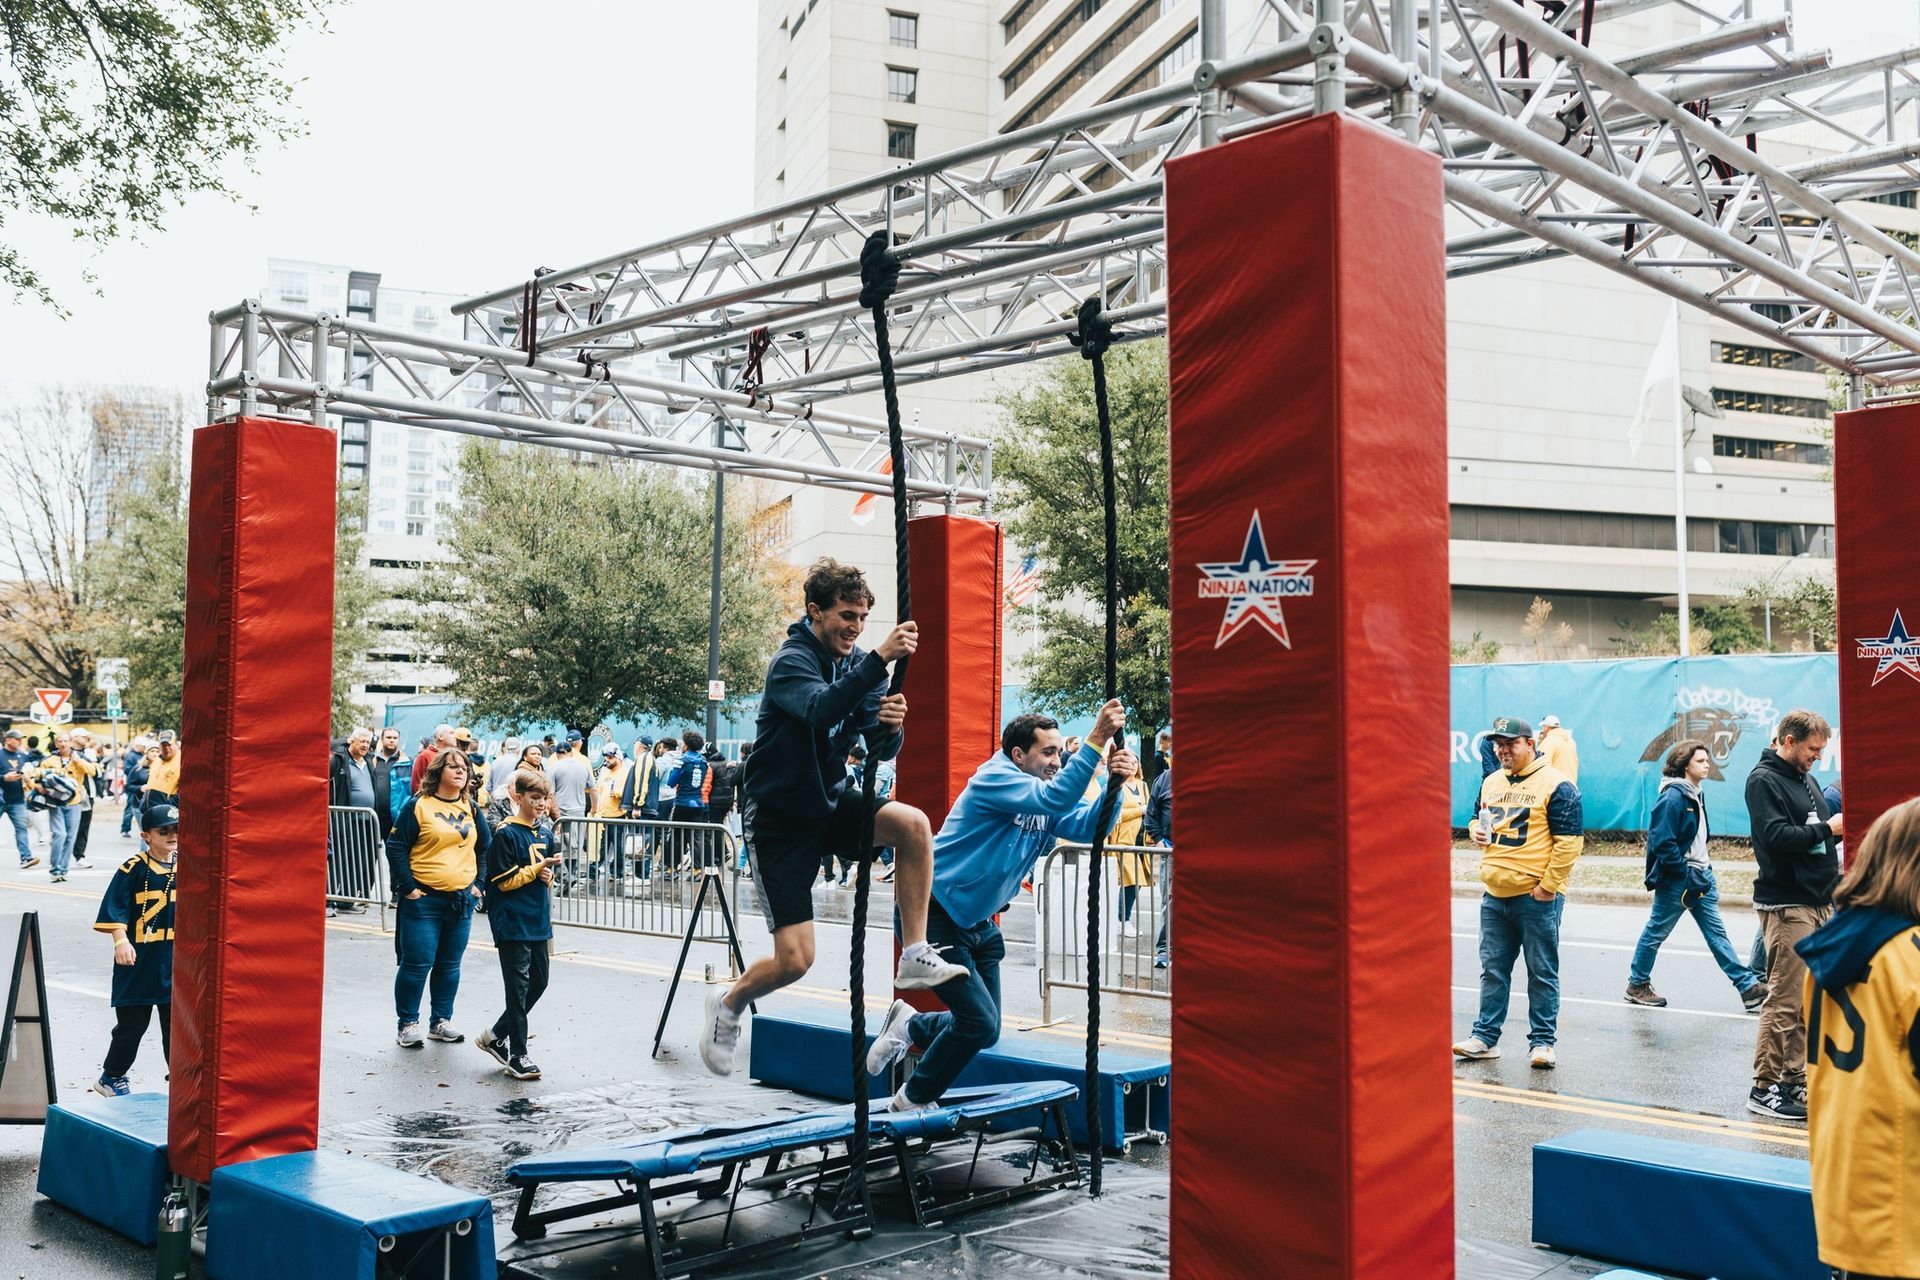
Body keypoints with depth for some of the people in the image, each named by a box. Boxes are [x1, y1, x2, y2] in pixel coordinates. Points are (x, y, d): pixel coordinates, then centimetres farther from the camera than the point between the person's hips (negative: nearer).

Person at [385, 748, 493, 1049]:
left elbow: (486, 848, 18)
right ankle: (407, 1024, 11)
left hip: (462, 900, 5)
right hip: (424, 899, -5)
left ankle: (441, 1021, 23)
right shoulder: (418, 806, -7)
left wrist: (478, 883, 8)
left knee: (450, 965, 12)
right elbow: (396, 847, -7)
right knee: (417, 964, -3)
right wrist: (408, 888, -10)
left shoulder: (471, 809, 10)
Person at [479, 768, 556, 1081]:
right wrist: (538, 868, -17)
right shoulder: (506, 834, -12)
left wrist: (549, 876, -1)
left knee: (538, 982, 12)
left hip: (538, 920, 8)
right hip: (512, 923, -8)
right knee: (518, 987, -4)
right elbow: (504, 881, -13)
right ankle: (517, 1056, 4)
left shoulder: (546, 832, 10)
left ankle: (496, 1036, 27)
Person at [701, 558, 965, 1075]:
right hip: (782, 820, -6)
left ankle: (915, 957, -14)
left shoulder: (857, 662, 2)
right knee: (795, 961, -9)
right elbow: (822, 709, -39)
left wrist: (891, 725, -25)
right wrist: (881, 658, -46)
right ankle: (728, 1003, 23)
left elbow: (881, 747, -2)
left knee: (914, 824, -24)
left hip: (831, 801, 6)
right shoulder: (792, 661, -17)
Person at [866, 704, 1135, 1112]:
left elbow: (1087, 824, -12)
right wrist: (1095, 740, -40)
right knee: (981, 1024, -12)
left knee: (983, 1029, 13)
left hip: (978, 922, 9)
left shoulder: (1044, 807, 5)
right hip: (935, 916, -9)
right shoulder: (995, 779, -20)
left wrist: (1116, 783, -29)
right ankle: (911, 1102, 9)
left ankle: (909, 1025, 37)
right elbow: (1056, 799, -36)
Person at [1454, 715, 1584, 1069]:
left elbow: (1570, 840, -12)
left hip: (1537, 897, -6)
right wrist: (1477, 830, 2)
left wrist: (1549, 885, -14)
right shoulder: (1491, 783, 13)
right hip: (1494, 896, 6)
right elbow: (1479, 819, 27)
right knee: (1492, 970, 11)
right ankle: (1485, 1037, 18)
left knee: (1542, 972, 3)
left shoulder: (1555, 785, -9)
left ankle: (1542, 1041, 12)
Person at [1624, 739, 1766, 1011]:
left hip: (1701, 874, 8)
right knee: (1656, 931, 5)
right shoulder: (1673, 796, -18)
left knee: (1716, 932, 6)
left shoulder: (1695, 794, 11)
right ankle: (1637, 985, 17)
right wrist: (1686, 875, -19)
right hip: (1676, 879, -8)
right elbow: (1662, 843, -22)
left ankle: (1748, 985, 4)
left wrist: (1705, 868, 13)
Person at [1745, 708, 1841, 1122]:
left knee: (1810, 998, 11)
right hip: (1786, 905, -9)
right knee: (1786, 1000, -8)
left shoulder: (1805, 778, 19)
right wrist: (1827, 829, -12)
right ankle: (1765, 1087, -2)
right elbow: (1776, 836, -19)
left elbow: (1818, 832, 22)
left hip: (1819, 901, 9)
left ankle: (1795, 1079, 19)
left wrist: (1841, 826, 3)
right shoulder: (1764, 780, -8)